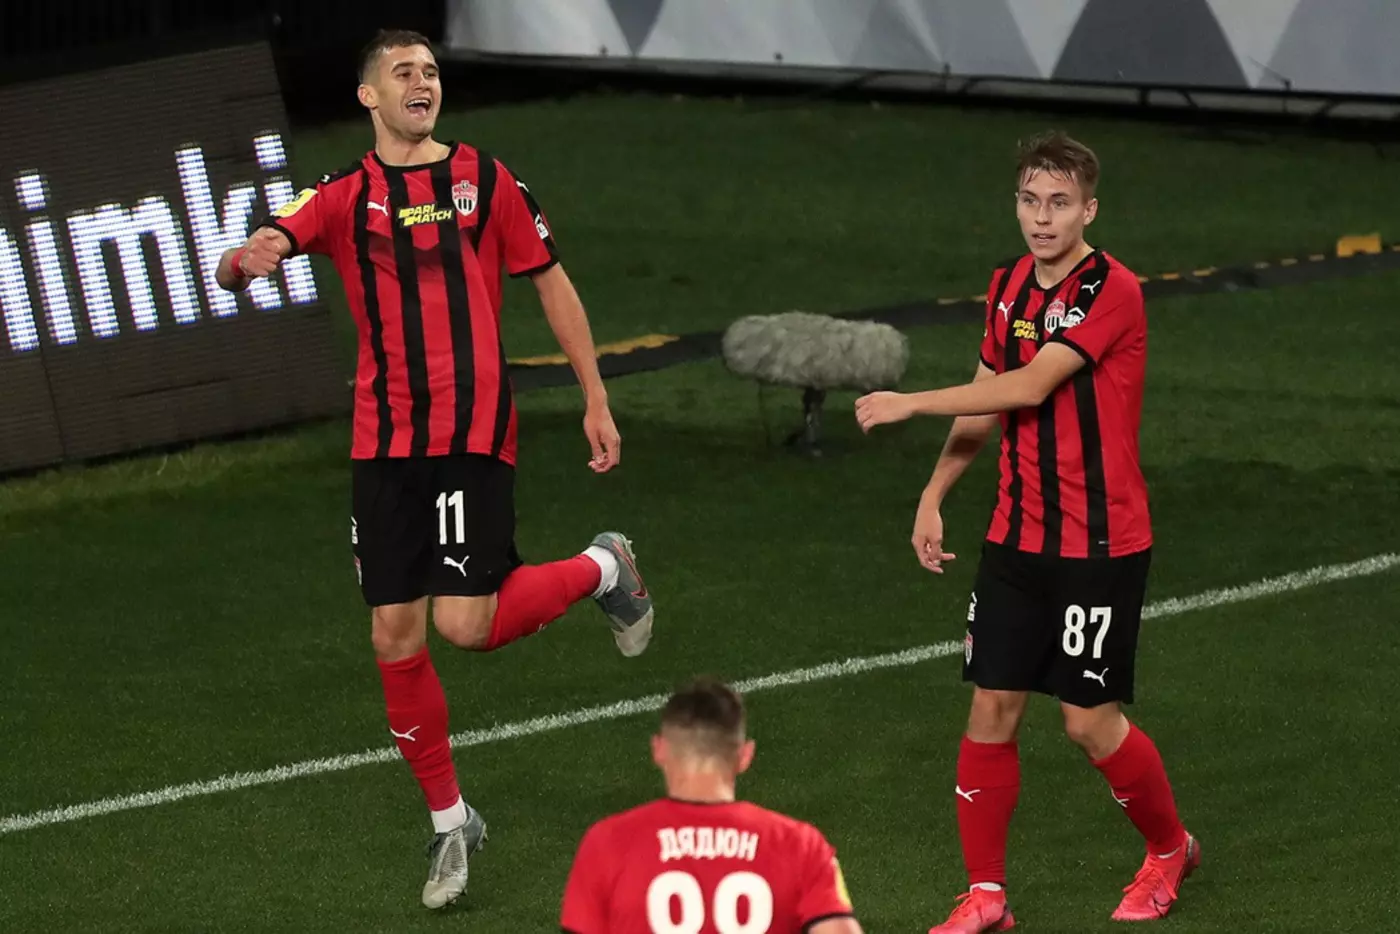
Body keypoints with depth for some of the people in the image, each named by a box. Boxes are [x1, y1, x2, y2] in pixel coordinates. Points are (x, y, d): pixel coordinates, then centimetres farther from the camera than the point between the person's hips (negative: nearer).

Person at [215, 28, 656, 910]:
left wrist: (597, 400, 8)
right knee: (396, 637, 3)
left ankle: (604, 568, 17)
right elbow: (266, 245, -9)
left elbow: (553, 283, 10)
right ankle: (450, 821, 20)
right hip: (384, 441, 3)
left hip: (473, 432, -3)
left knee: (465, 624, -13)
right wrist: (245, 260, -35)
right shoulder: (343, 198, 6)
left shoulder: (485, 179, 4)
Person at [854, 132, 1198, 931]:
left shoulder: (1111, 291, -17)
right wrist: (936, 493, 11)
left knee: (1090, 720, -1)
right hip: (1018, 538, 6)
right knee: (992, 709, 2)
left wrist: (911, 404, -23)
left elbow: (1030, 386, -25)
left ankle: (1170, 849, 25)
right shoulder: (1010, 286, 8)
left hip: (1100, 544, -6)